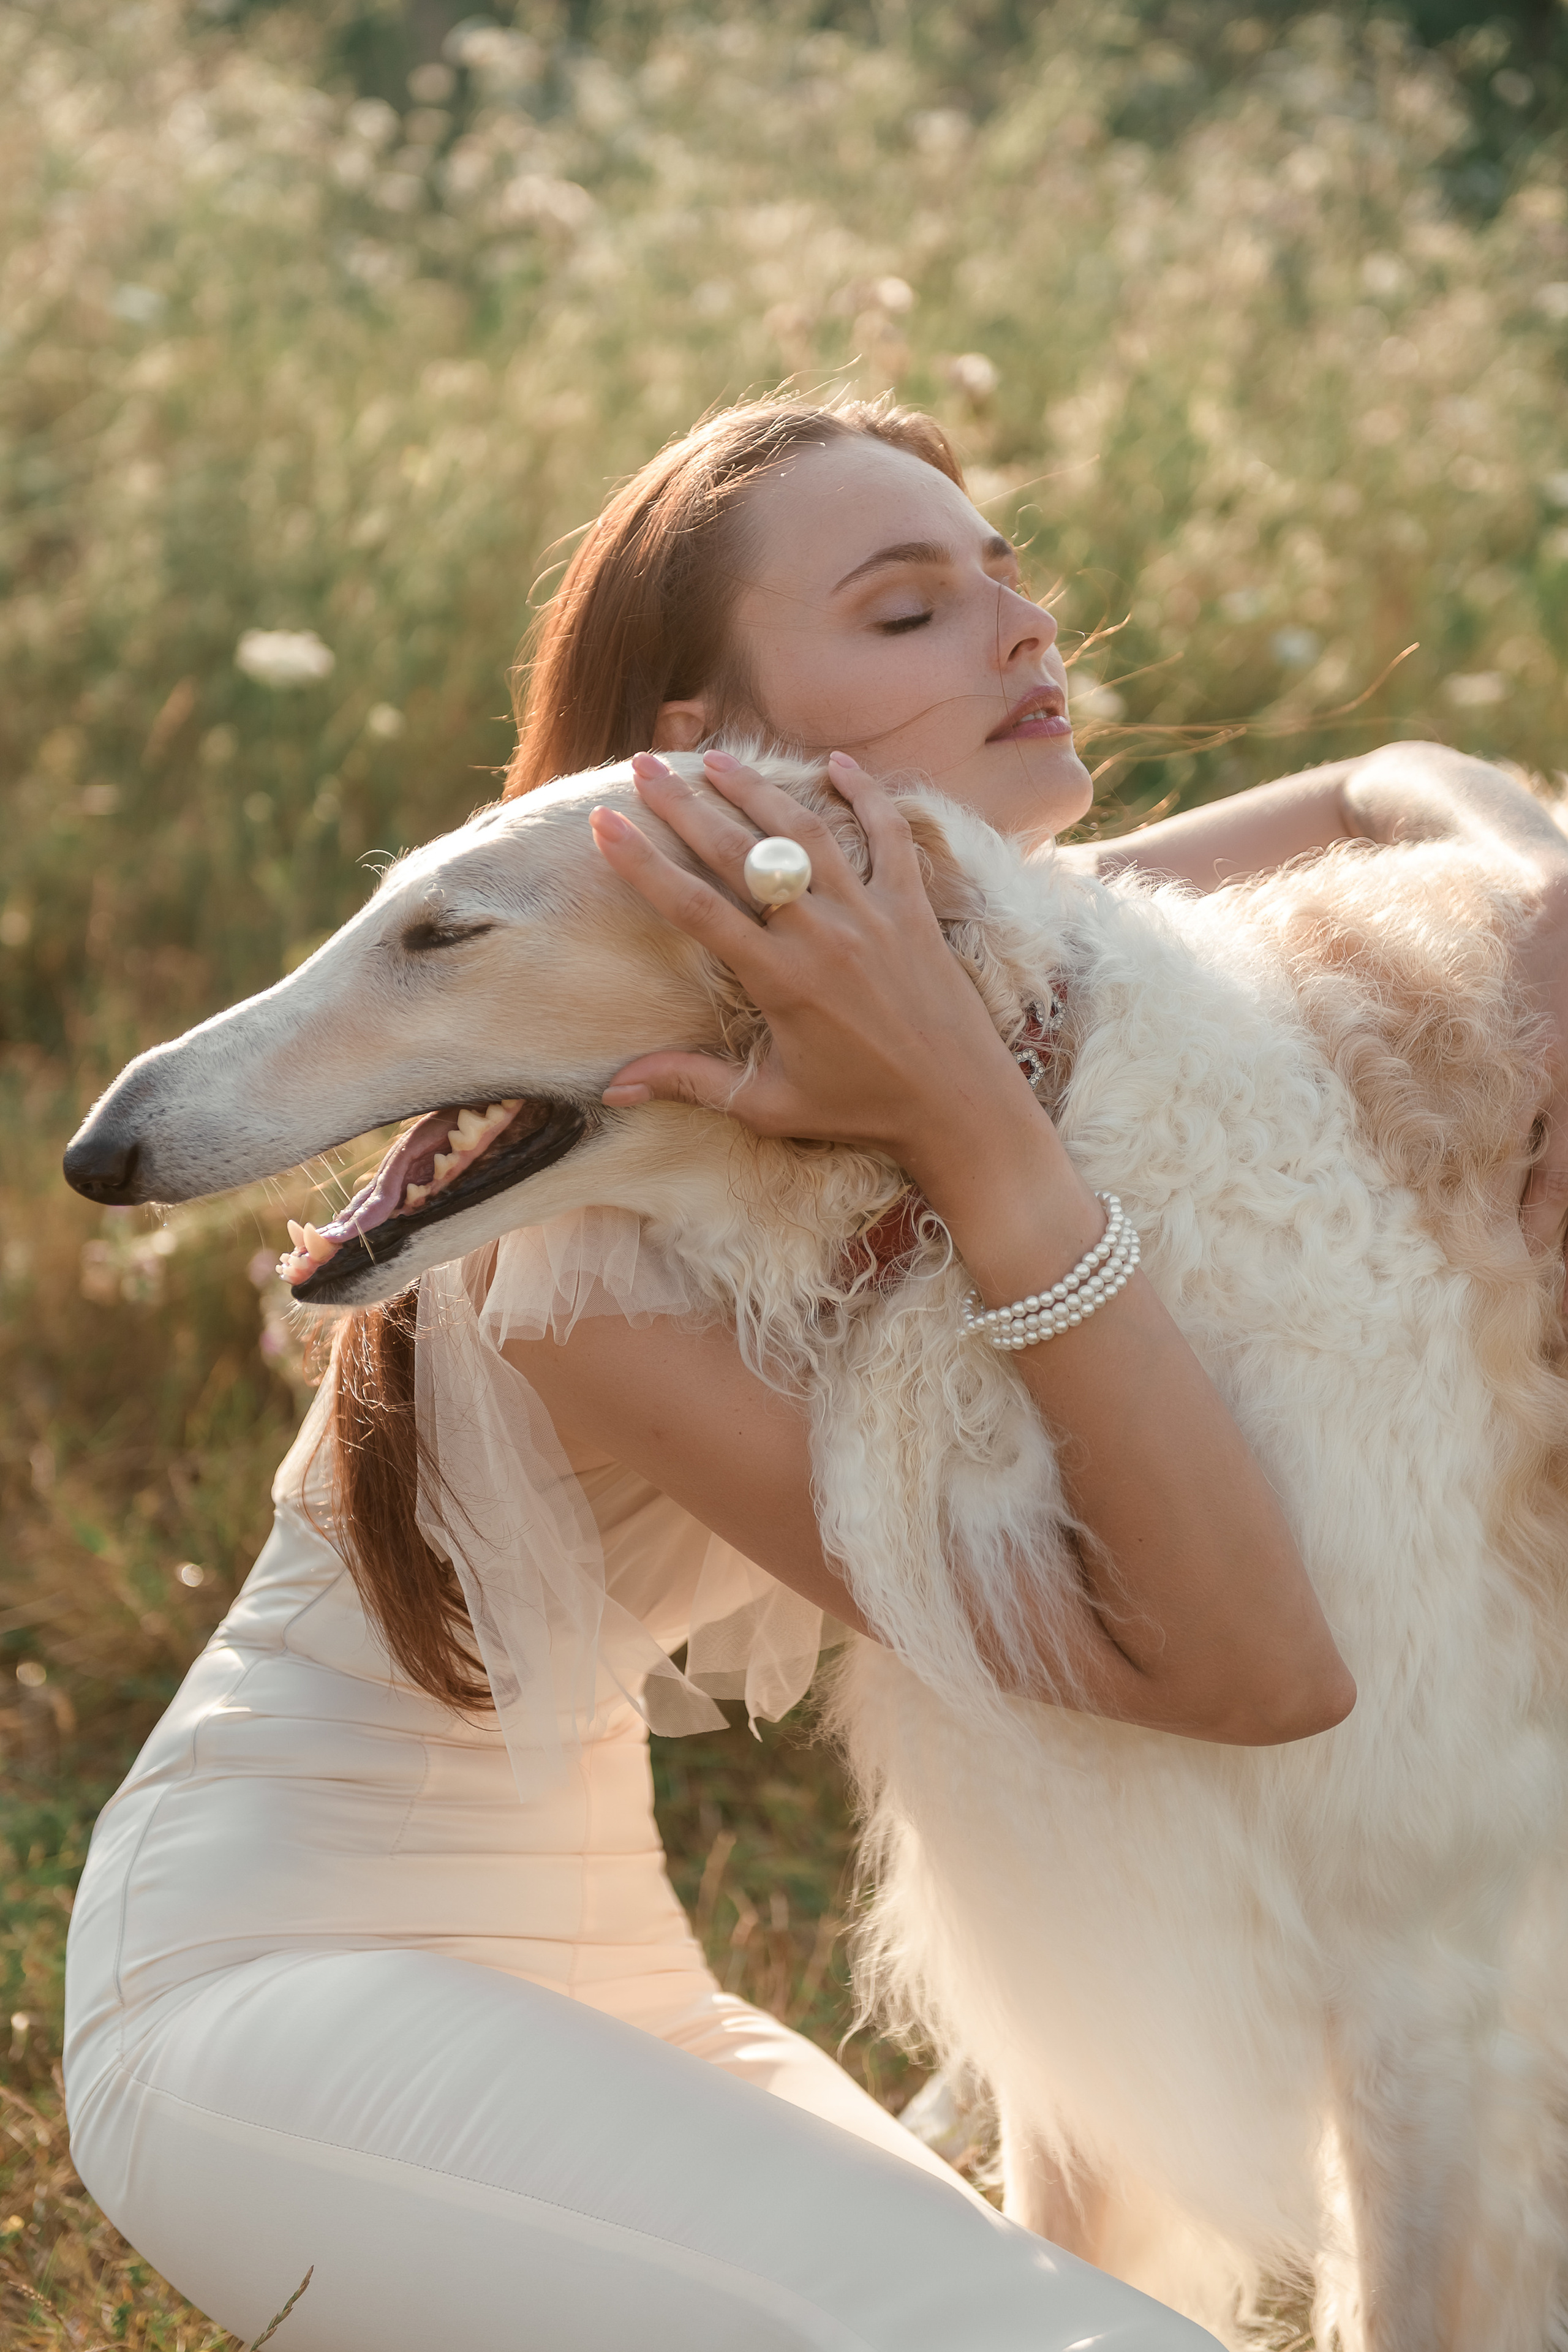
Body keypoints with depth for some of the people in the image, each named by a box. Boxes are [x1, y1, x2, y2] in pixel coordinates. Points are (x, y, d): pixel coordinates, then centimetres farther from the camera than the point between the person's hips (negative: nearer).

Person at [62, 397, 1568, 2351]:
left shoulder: (1009, 961, 0)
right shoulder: (606, 1244, -25)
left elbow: (1386, 784, 16)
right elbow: (1251, 1667, -28)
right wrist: (981, 1127, -37)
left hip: (601, 1972, 8)